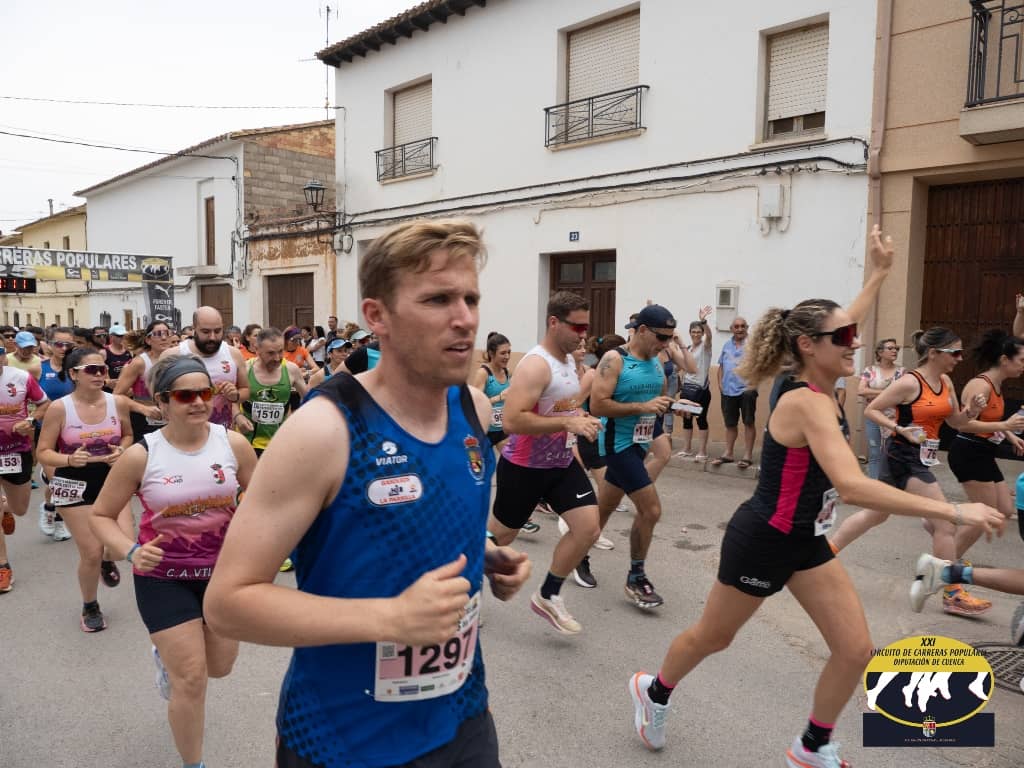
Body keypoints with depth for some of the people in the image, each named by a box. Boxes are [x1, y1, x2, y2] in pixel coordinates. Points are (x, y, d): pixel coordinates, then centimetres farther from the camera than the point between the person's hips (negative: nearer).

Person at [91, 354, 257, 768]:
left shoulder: (233, 443, -11)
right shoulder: (140, 455, -15)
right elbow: (101, 515, -4)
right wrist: (130, 551, -22)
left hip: (222, 571, 3)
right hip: (163, 577, -3)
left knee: (219, 667, 20)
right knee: (191, 678, -2)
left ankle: (166, 654, 55)